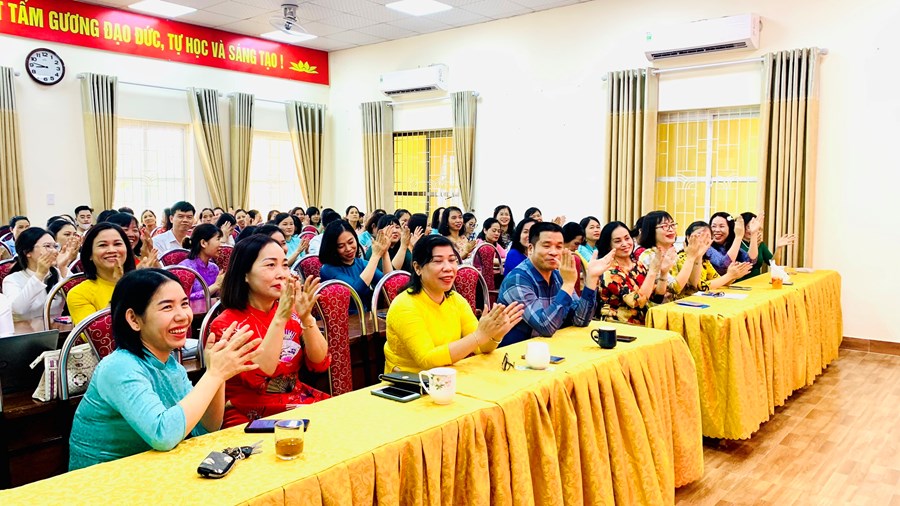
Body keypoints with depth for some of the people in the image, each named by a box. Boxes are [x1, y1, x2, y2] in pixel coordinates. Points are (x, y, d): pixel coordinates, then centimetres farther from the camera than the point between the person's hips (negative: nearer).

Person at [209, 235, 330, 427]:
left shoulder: (291, 312, 5)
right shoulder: (226, 324, -9)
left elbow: (320, 363, -3)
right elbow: (256, 377, -22)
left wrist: (306, 318, -18)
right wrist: (280, 318, -28)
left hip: (298, 405, 6)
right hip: (249, 419, -5)